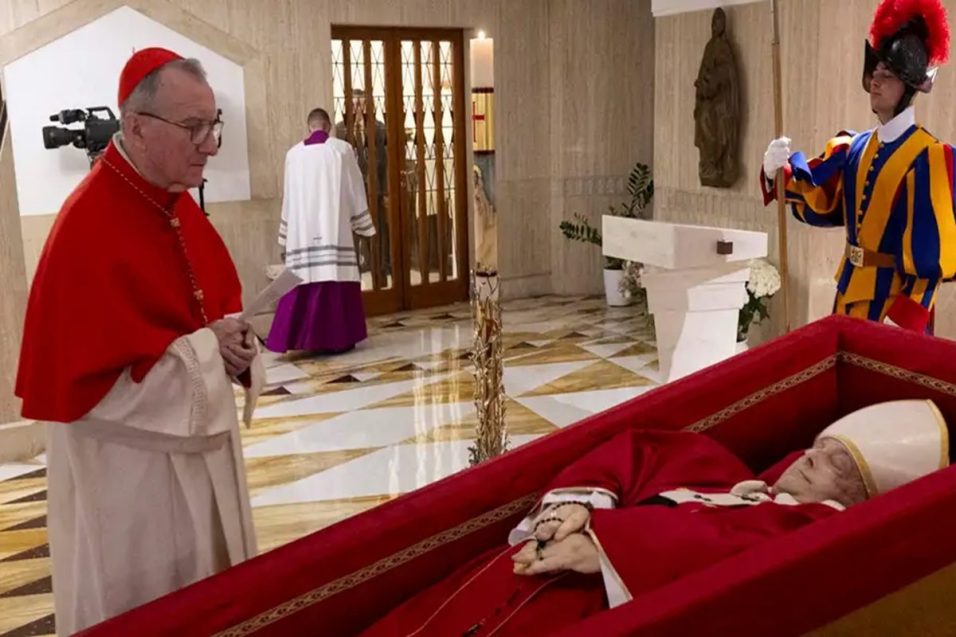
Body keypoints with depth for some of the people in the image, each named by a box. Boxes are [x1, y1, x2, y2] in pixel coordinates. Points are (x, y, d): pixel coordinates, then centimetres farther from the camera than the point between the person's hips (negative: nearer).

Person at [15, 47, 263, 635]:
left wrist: (234, 343, -9)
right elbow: (83, 377, -26)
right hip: (127, 469, -8)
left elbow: (222, 304, 14)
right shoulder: (87, 229, -24)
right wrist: (205, 348, -19)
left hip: (198, 444, 8)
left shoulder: (179, 205, 2)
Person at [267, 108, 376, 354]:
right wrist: (362, 223, 11)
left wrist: (287, 231, 19)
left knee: (304, 279, 4)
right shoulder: (342, 149, -1)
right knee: (336, 279, 0)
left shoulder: (294, 153, 7)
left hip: (303, 229, 3)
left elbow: (289, 196, 12)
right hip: (334, 227, -2)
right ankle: (337, 337, 2)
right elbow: (355, 190, 3)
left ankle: (297, 336, 5)